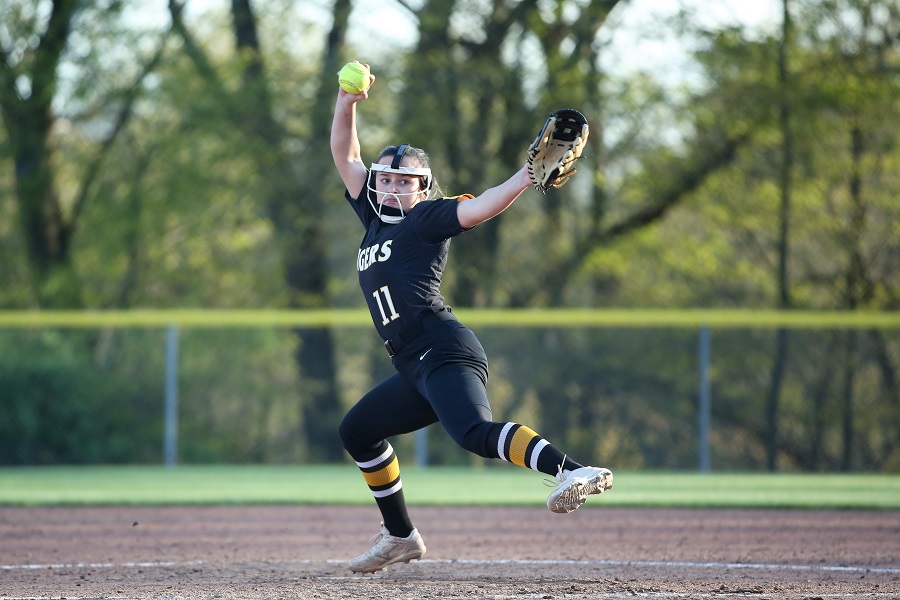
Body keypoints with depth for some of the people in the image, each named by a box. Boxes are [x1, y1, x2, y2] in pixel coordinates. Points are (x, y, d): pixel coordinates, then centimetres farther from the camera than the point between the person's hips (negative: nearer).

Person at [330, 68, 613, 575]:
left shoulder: (427, 217, 3)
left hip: (444, 348, -9)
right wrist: (347, 105, 15)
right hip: (416, 368, 9)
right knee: (358, 431, 23)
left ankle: (570, 470, -54)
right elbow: (346, 157, 28)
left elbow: (477, 210, -13)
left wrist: (528, 175, -27)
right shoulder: (376, 217, 24)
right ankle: (401, 536, 31)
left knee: (475, 432, -33)